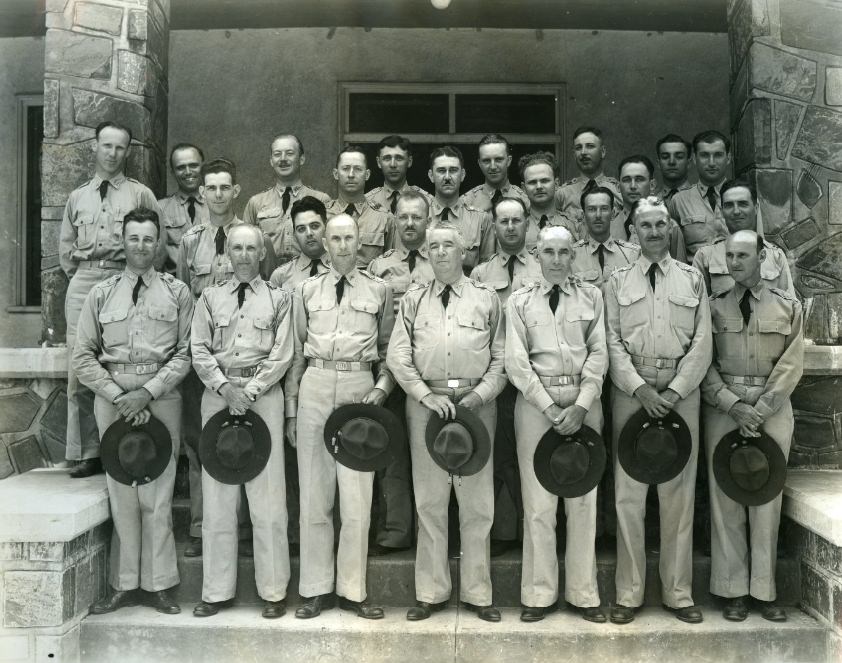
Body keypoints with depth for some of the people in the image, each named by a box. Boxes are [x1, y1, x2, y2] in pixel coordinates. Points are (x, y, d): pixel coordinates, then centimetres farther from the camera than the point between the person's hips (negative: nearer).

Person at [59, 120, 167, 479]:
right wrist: (80, 275, 10)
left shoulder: (141, 194, 8)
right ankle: (87, 452, 5)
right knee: (79, 368, -1)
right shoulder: (77, 197, 18)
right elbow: (66, 247, 22)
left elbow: (159, 245, 4)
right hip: (83, 284, 3)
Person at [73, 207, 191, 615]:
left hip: (161, 398, -1)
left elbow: (185, 353, -1)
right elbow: (83, 356, 5)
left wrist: (147, 392, -11)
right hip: (112, 398, 1)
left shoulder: (177, 293, 4)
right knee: (121, 493, 6)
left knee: (158, 493, 1)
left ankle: (158, 584, 13)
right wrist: (118, 395, -6)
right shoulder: (101, 294, 7)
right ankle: (124, 585, 17)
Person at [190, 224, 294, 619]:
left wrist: (250, 391, -10)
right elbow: (199, 350, 6)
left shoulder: (278, 298, 9)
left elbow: (281, 354, 0)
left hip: (263, 395, -2)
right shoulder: (210, 298, 14)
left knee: (267, 497, -2)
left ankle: (273, 590, 9)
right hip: (217, 394, 2)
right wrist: (225, 388, -9)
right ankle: (217, 591, 15)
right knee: (217, 497, 5)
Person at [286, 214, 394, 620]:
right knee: (314, 494, 6)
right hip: (315, 387, 1)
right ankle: (316, 589, 17)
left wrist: (381, 388, -5)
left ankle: (352, 590, 14)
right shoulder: (307, 291, 12)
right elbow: (296, 353, 11)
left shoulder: (379, 290, 10)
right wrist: (291, 409, 8)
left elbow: (389, 350, 11)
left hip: (360, 387, -1)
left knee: (357, 496, 0)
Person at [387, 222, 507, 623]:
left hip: (476, 404, -1)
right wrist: (427, 395, -8)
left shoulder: (486, 299, 8)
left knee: (477, 501, 4)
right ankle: (431, 592, 18)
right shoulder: (413, 300, 11)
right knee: (430, 501, 6)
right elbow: (397, 356, 3)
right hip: (426, 403, 1)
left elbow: (501, 358, 5)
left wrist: (478, 395, -9)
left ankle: (477, 593, 17)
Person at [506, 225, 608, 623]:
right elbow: (516, 361, -1)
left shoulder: (591, 297, 9)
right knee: (538, 501, 1)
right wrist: (550, 408, -10)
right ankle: (539, 594, 13)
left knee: (583, 499, 5)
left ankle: (583, 593, 18)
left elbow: (599, 354, 2)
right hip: (536, 403, -1)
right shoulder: (520, 301, 6)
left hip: (583, 402, 1)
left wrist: (580, 406, -10)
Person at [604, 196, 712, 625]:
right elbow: (612, 342, 0)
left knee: (679, 492, 4)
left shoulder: (692, 279, 9)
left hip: (681, 393, 1)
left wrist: (674, 392, -9)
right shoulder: (618, 281, 8)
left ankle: (678, 591, 16)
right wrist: (640, 389, -11)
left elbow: (702, 343, 2)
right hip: (631, 392, 0)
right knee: (628, 493, 1)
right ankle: (629, 592, 11)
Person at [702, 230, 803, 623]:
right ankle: (733, 590, 11)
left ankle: (765, 591, 14)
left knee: (767, 498, 3)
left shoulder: (788, 306, 5)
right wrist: (734, 405, -11)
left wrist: (759, 409, -10)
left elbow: (791, 365, 0)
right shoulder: (714, 306, 4)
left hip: (772, 408, 0)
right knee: (726, 497, 1)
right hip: (723, 408, 0)